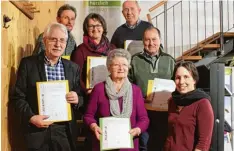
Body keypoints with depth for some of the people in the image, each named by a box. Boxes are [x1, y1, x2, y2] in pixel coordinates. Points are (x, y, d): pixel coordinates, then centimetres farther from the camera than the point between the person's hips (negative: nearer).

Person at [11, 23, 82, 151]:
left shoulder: (73, 68, 6)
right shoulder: (28, 64, -2)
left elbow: (80, 99, 11)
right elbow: (18, 97, -2)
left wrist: (76, 100, -11)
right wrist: (31, 117, -16)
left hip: (65, 131, 3)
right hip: (37, 131, -2)